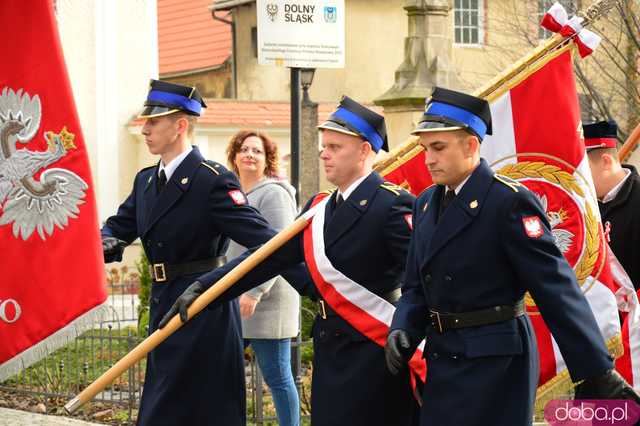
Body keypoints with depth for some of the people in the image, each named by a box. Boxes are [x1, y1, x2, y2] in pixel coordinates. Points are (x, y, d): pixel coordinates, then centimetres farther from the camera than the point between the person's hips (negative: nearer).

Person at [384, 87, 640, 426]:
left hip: (495, 365, -7)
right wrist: (402, 331, -6)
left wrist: (597, 372, -19)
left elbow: (555, 286, -17)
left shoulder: (509, 201, -13)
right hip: (443, 362, 7)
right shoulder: (426, 204, 11)